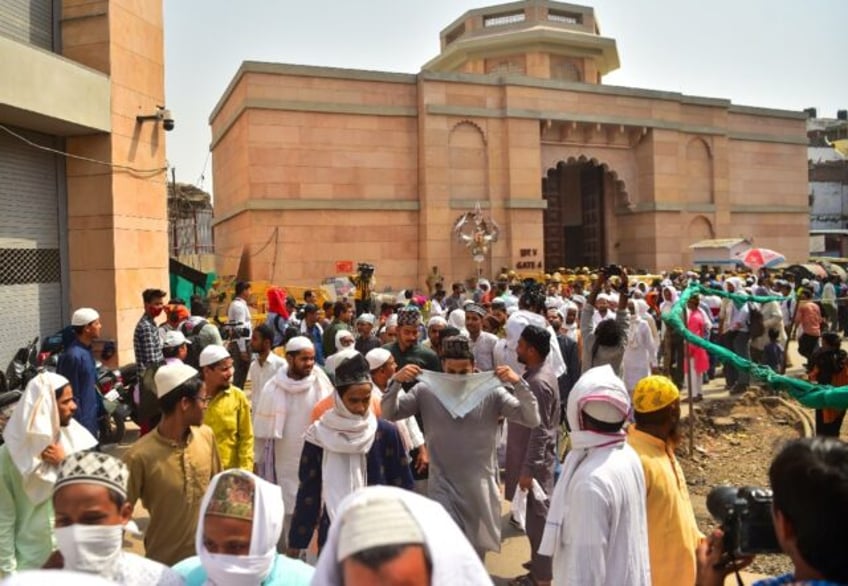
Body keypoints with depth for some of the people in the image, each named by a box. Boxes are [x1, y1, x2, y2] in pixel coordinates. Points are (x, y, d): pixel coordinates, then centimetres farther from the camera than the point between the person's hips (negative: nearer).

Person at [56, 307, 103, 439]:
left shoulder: (87, 350, 7)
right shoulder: (73, 355, -21)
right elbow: (72, 395, -20)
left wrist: (100, 411, 17)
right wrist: (78, 425, -18)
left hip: (91, 418, 10)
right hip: (81, 421, -10)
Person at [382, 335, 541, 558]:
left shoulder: (492, 393, -9)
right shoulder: (427, 391, -6)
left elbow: (532, 419, -12)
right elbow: (389, 414, -5)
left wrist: (519, 383, -26)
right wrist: (396, 383, -21)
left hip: (480, 485, 1)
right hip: (443, 485, -1)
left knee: (476, 549, 19)